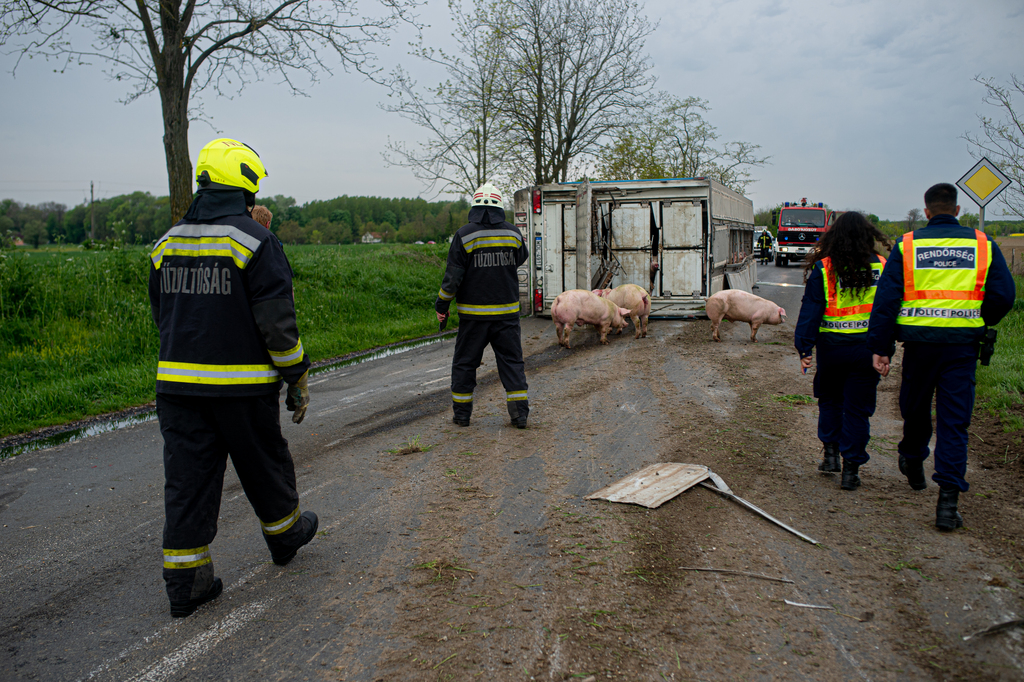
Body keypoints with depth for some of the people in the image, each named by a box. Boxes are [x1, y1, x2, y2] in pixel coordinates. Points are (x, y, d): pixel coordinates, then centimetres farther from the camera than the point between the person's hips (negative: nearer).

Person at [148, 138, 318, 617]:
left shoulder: (167, 243, 8)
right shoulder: (254, 241, -12)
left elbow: (162, 316, 17)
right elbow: (277, 321, -14)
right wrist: (298, 379, -4)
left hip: (176, 382, 5)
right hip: (241, 386, -5)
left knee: (187, 480, 8)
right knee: (264, 466, 16)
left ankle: (185, 580, 13)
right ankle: (285, 534, 38)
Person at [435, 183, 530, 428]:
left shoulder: (464, 235, -9)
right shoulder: (513, 233, 0)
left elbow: (453, 276, -9)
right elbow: (520, 260, 19)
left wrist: (441, 305, 1)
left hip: (473, 314, -2)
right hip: (507, 312, 2)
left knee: (465, 362, 11)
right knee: (512, 361, 8)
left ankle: (461, 413, 18)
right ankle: (519, 413, 6)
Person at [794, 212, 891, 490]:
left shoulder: (823, 269, -7)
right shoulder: (881, 267, -1)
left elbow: (810, 310, -8)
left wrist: (804, 349, -6)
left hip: (831, 347, -1)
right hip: (867, 348, 1)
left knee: (830, 400, 21)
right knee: (857, 408, 7)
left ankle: (831, 453, 19)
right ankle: (851, 468, 10)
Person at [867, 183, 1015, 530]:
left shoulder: (907, 245, 1)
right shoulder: (983, 244, 3)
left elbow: (886, 298, -4)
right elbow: (1004, 294, 1)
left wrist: (879, 347, -2)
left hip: (919, 340, 0)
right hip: (963, 343, 0)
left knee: (915, 409, 20)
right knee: (954, 421, 2)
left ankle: (913, 462, 43)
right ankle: (948, 500, -3)